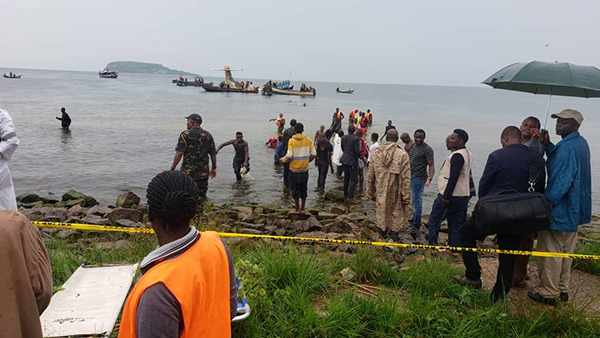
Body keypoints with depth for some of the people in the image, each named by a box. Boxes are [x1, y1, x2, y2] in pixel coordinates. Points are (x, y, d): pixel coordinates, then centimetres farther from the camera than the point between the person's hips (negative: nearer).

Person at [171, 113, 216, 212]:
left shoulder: (185, 135, -7)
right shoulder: (208, 135, 6)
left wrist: (172, 168, -7)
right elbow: (213, 153, 9)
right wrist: (214, 168, 18)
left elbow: (179, 153, -13)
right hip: (203, 172, 4)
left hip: (188, 171, -3)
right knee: (201, 196, 12)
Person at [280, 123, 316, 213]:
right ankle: (302, 209, 21)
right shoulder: (308, 140, -3)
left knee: (295, 189, 9)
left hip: (294, 169, -3)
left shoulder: (292, 140, -12)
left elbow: (289, 156, -18)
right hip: (304, 169, 3)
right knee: (304, 189, 14)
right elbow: (313, 154, -2)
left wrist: (283, 159, 2)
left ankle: (297, 208, 14)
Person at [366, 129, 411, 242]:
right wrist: (406, 197, -6)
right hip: (395, 192, -3)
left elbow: (370, 175, 4)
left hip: (380, 191, 3)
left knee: (381, 211, 19)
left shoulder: (375, 152, -2)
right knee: (397, 212, 13)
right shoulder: (402, 155, -14)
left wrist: (370, 192, 15)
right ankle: (394, 233, 15)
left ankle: (382, 233, 29)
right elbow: (406, 178, -13)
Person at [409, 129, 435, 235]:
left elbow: (431, 165, -17)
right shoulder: (413, 146, 12)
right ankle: (415, 219, 28)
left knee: (417, 201, -5)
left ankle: (416, 226, 1)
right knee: (415, 201, 16)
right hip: (411, 177, 8)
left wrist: (429, 178, -30)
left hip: (419, 178, -8)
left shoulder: (427, 149, -14)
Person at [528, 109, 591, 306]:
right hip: (575, 211, 10)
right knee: (566, 251, 18)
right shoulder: (582, 144, 9)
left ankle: (548, 293, 10)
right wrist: (548, 145, 2)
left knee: (551, 251, 1)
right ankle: (562, 290, 29)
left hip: (559, 210, -9)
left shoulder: (566, 147, -22)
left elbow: (561, 182, -26)